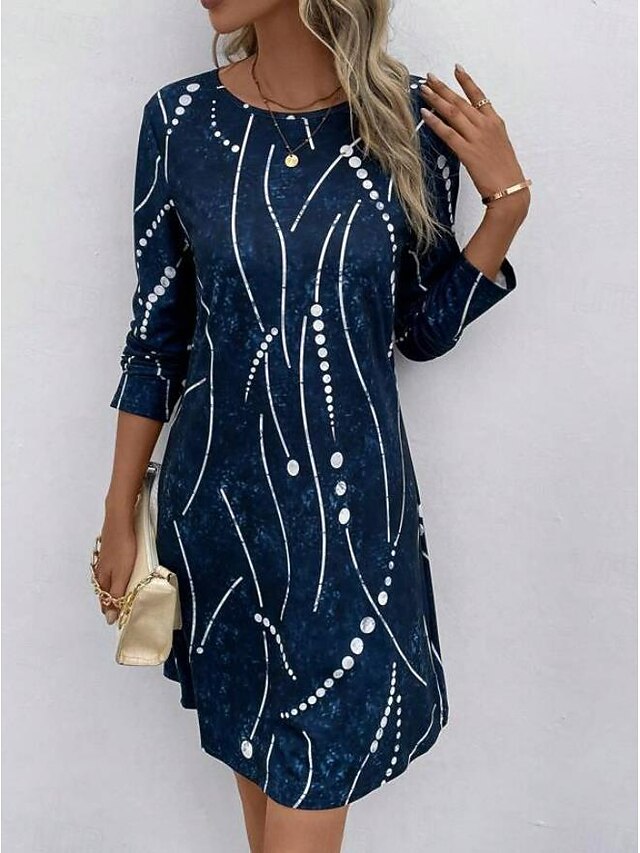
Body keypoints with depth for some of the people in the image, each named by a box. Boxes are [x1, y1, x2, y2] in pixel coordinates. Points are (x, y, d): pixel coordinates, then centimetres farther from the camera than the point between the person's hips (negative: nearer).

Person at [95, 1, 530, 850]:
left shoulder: (416, 121, -7)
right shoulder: (180, 119, -6)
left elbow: (422, 331, 1)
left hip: (353, 501, 0)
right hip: (219, 496, 1)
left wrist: (506, 204, -11)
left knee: (316, 777, 9)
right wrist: (120, 514, 5)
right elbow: (157, 335, 0)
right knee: (252, 740, 20)